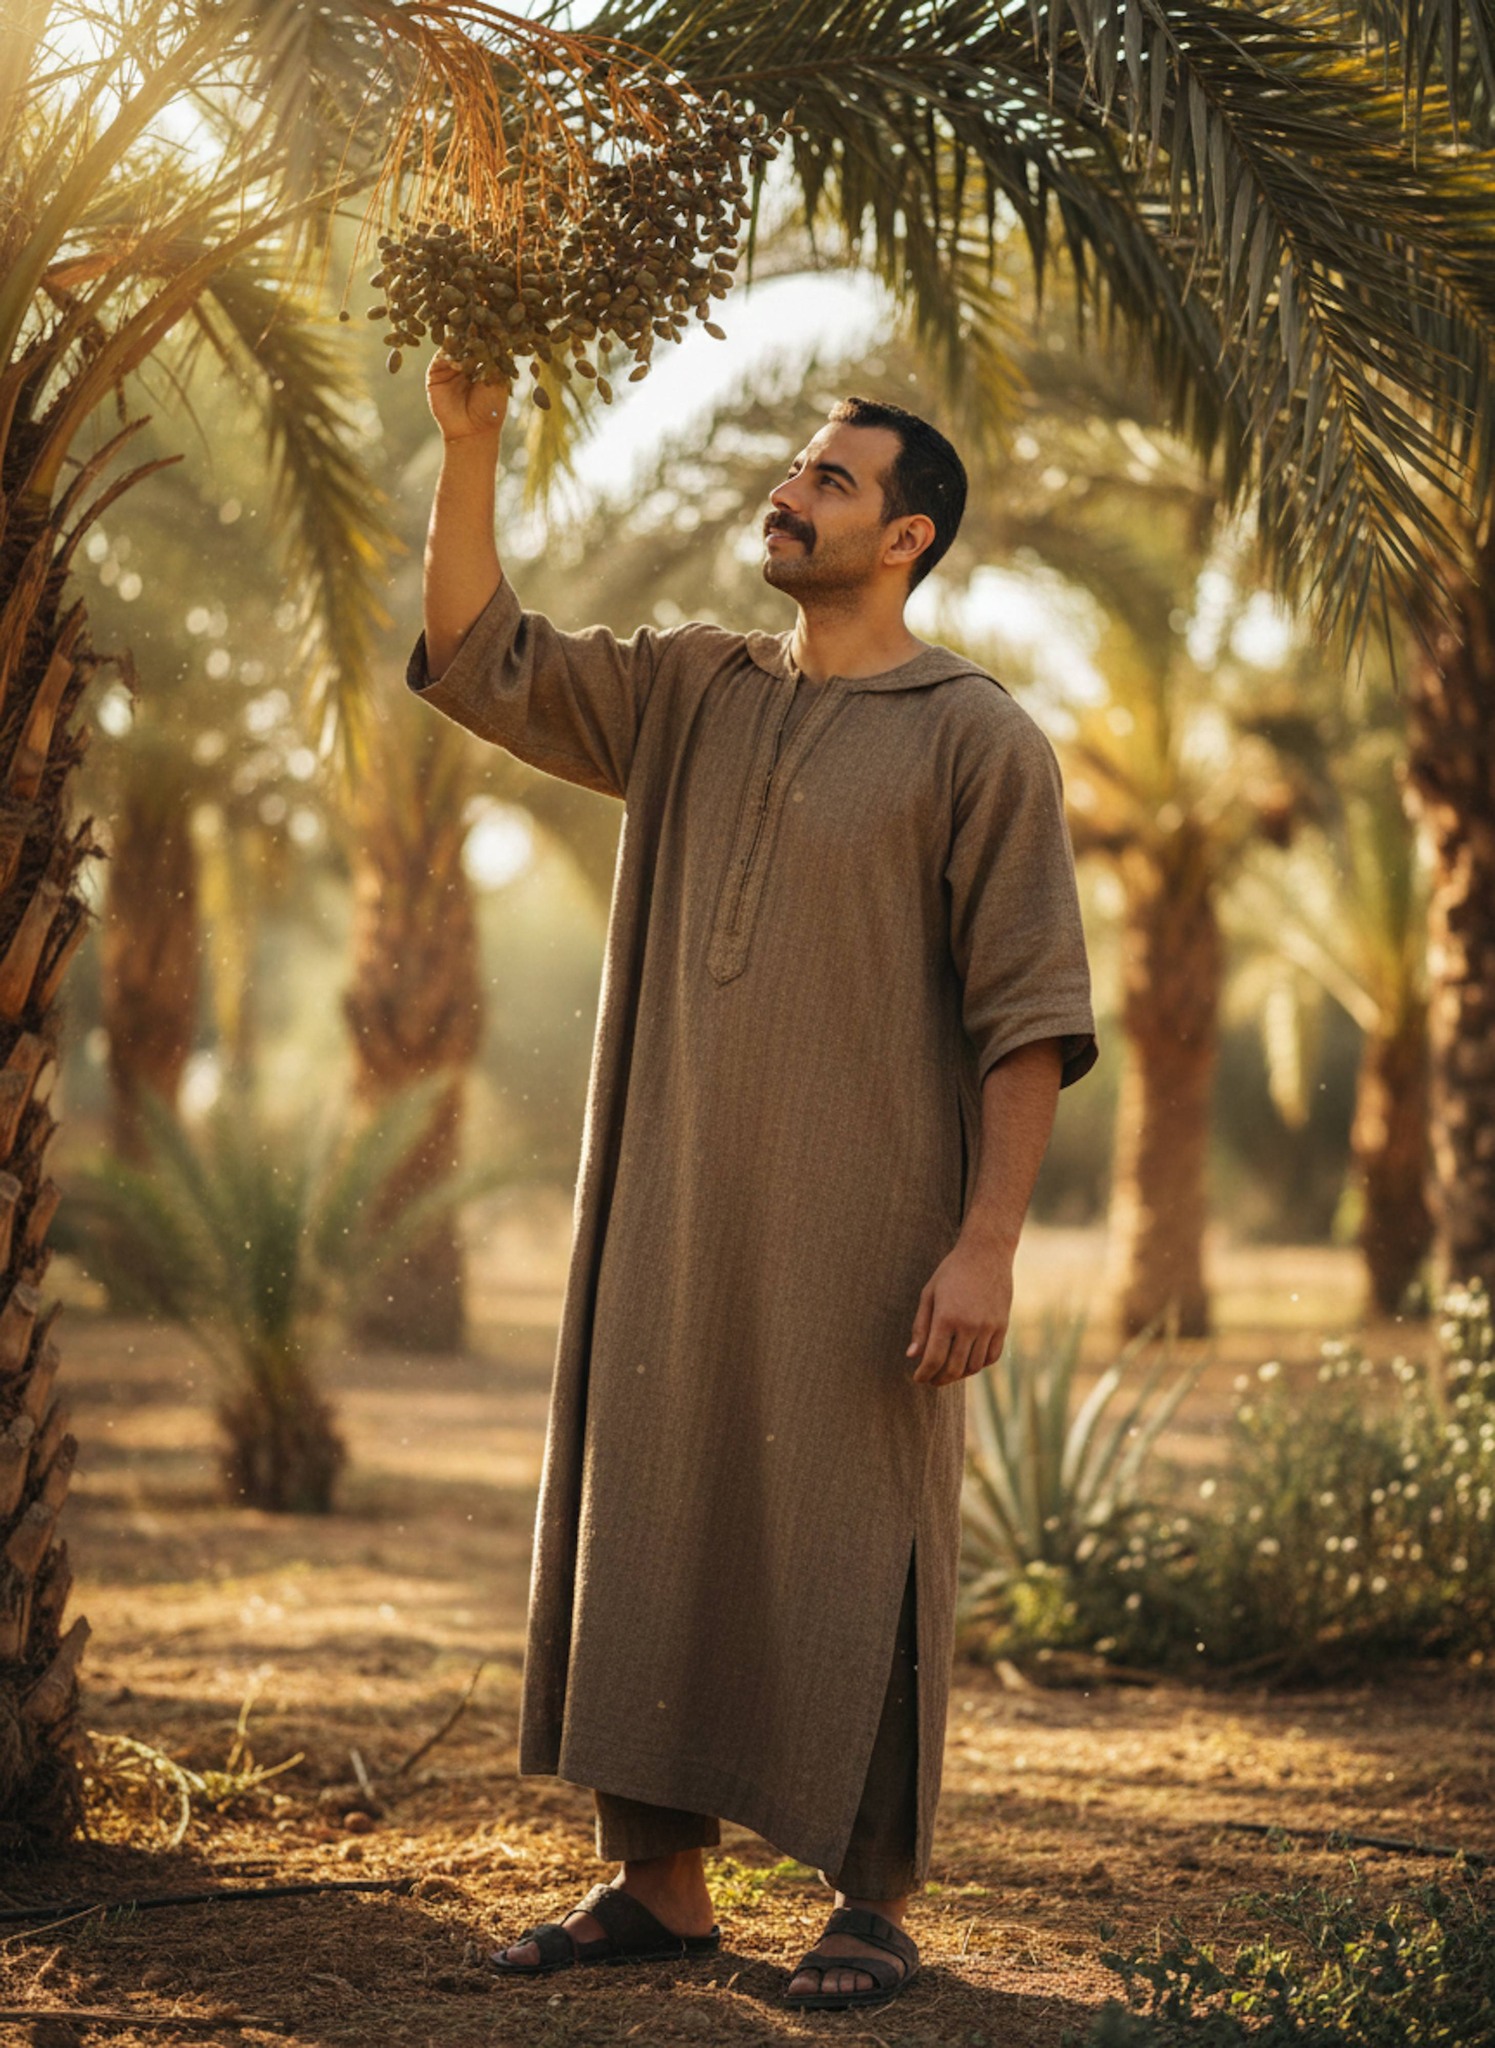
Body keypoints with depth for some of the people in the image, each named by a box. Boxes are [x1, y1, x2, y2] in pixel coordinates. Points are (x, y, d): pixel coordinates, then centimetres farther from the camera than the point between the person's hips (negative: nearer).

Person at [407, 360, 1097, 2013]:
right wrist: (469, 450, -1)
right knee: (648, 1522, 7)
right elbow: (478, 664, 11)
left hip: (859, 1232, -5)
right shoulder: (687, 694, 14)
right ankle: (656, 1881, 16)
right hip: (671, 1213, 6)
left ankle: (873, 1902, 9)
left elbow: (1028, 1016, -7)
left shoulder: (977, 741, -3)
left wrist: (987, 1244, -15)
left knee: (850, 1547, -1)